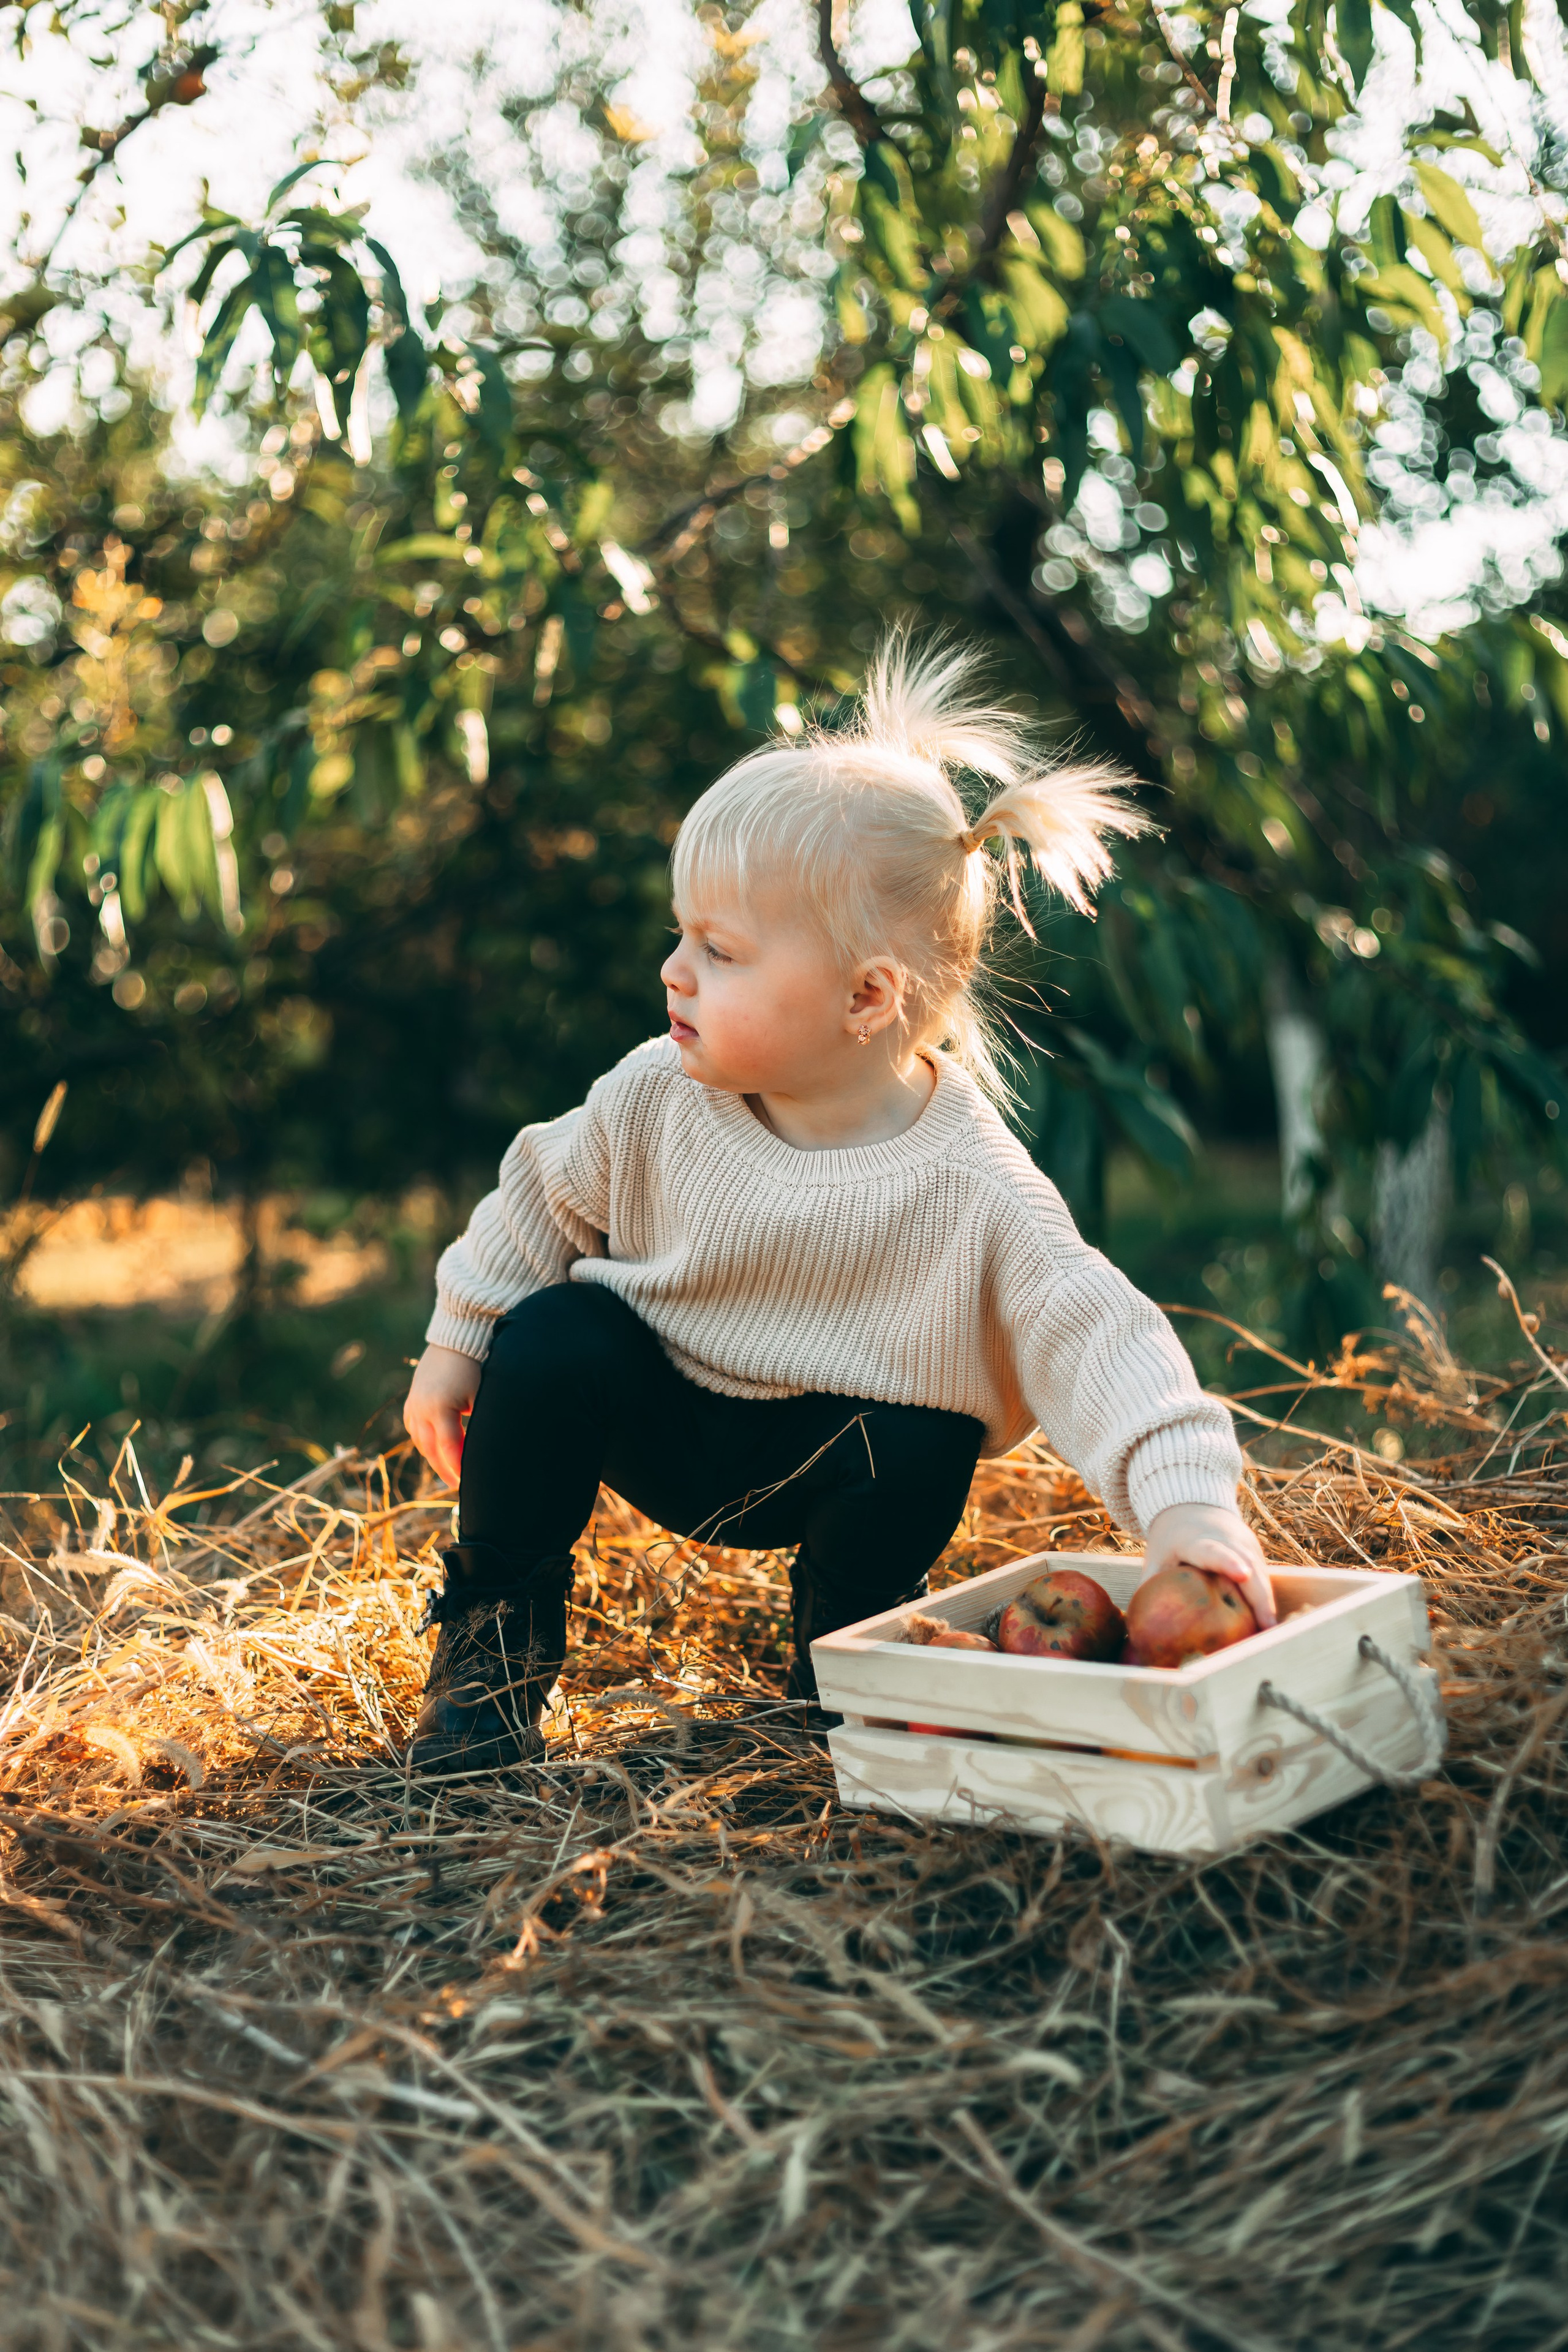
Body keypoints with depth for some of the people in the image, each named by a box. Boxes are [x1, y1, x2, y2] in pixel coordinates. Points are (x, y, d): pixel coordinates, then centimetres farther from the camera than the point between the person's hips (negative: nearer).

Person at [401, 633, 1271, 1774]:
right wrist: (460, 1341, 6)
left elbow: (1096, 1337, -32)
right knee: (552, 1342, -24)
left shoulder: (970, 1191, -29)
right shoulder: (657, 1098, -19)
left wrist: (1186, 1501, -45)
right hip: (654, 1418, 2)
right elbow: (548, 1196, 0)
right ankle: (497, 1635, -1)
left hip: (818, 1462, -2)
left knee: (920, 1454, -30)